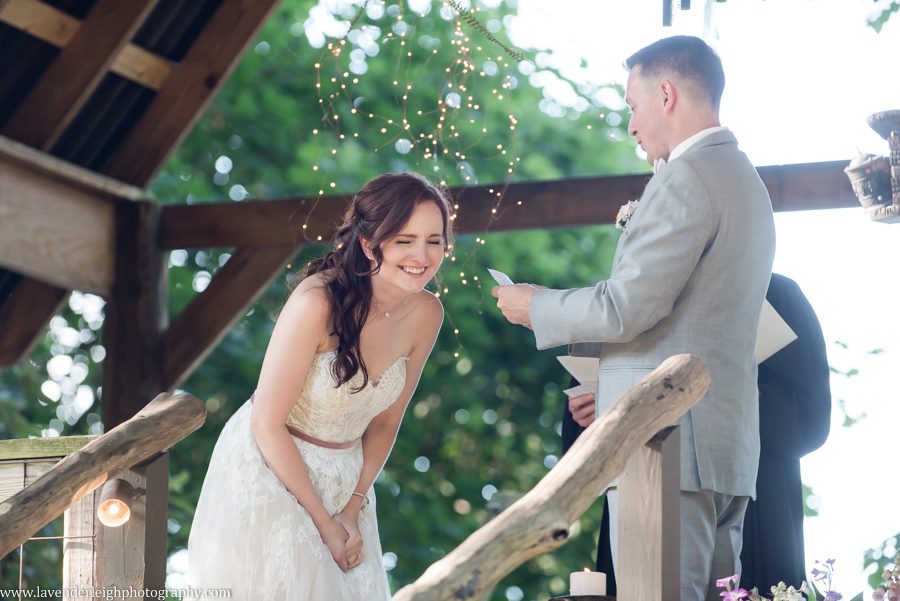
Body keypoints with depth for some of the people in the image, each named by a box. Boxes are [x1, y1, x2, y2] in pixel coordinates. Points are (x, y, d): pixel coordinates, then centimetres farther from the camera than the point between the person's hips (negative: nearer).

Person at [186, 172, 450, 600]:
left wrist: (352, 510, -4)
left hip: (343, 480, 5)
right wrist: (322, 520, -15)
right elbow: (267, 423, -20)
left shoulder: (425, 315, -8)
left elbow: (384, 422, 4)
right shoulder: (318, 302, -26)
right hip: (268, 473, -5)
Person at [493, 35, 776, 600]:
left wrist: (538, 307, 1)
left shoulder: (688, 175, -11)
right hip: (730, 445, 10)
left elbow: (627, 308, -16)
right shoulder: (745, 178, 21)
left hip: (668, 436, -10)